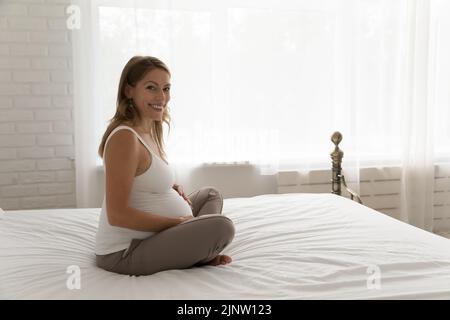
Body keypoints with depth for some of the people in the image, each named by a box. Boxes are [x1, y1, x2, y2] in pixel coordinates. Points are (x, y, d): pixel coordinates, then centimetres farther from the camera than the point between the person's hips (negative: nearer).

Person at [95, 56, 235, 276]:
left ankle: (195, 252, -1)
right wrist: (179, 222, -17)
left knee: (211, 195, 21)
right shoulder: (125, 138, -21)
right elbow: (117, 214, -24)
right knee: (222, 226, -25)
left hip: (146, 238, 10)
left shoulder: (150, 132, 9)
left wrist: (173, 188, 2)